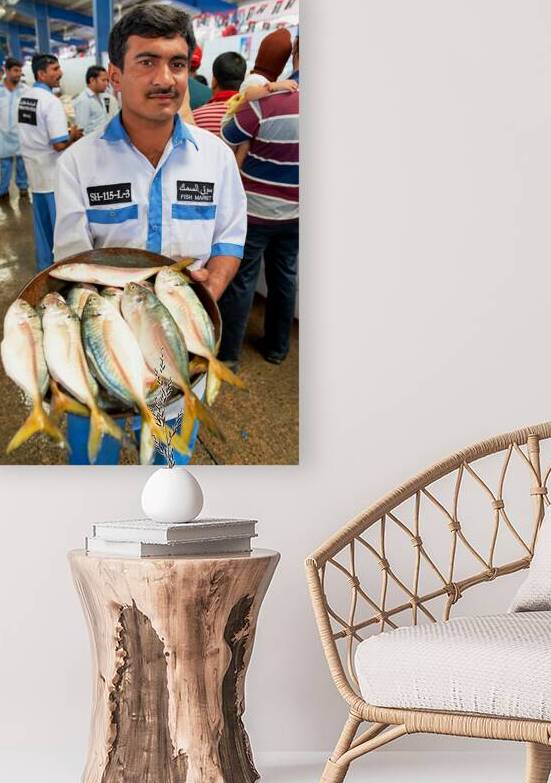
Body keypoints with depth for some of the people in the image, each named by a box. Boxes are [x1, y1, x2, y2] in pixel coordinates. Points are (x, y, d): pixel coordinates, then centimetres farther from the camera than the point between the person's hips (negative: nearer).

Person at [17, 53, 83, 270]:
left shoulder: (24, 97, 6)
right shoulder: (51, 101, -20)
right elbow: (60, 144, -24)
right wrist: (73, 135, -4)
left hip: (34, 170, 8)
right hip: (53, 173, -8)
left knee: (42, 222, 17)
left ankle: (44, 263, 26)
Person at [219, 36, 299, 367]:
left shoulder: (266, 102, -23)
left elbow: (221, 144, -12)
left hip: (255, 210, -4)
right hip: (295, 212, 5)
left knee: (241, 281, 6)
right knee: (284, 276, 19)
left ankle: (228, 354, 14)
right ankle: (277, 347, 31)